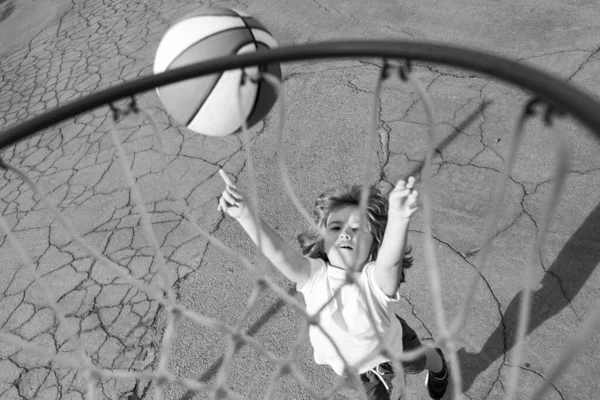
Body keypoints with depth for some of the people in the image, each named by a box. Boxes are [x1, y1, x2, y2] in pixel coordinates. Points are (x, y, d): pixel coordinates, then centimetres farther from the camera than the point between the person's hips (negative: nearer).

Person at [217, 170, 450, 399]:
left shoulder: (377, 279, -41)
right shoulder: (314, 275, -36)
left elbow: (391, 259, -65)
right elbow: (278, 252, -55)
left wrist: (398, 219, -86)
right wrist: (246, 215, -71)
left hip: (391, 348, 0)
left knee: (416, 363, 34)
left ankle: (438, 365, 68)